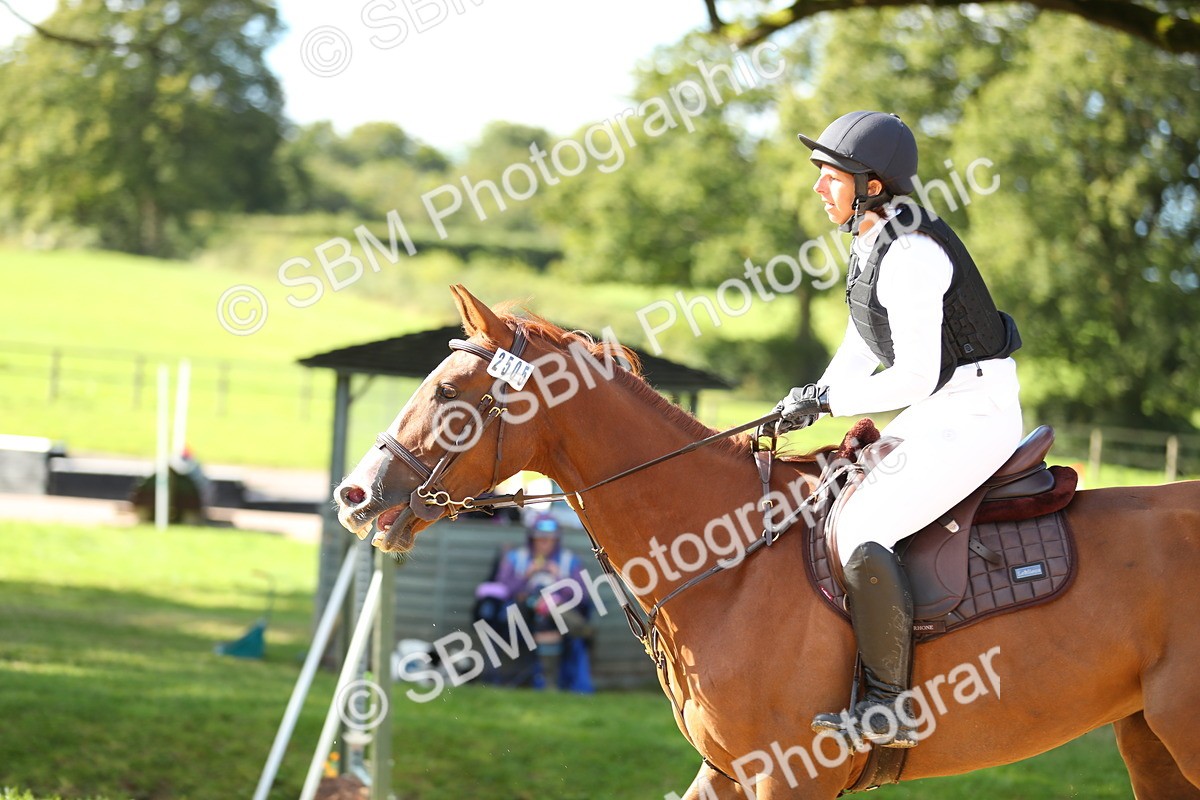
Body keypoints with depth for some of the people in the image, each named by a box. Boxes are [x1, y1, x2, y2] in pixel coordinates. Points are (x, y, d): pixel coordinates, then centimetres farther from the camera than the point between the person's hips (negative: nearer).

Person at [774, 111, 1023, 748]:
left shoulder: (911, 255, -22)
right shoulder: (872, 240, 10)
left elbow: (916, 377, -24)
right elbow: (863, 344, 20)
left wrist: (829, 400, -15)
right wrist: (815, 397, 5)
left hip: (973, 416, -11)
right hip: (936, 415, 11)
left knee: (858, 533, -22)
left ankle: (886, 707, -18)